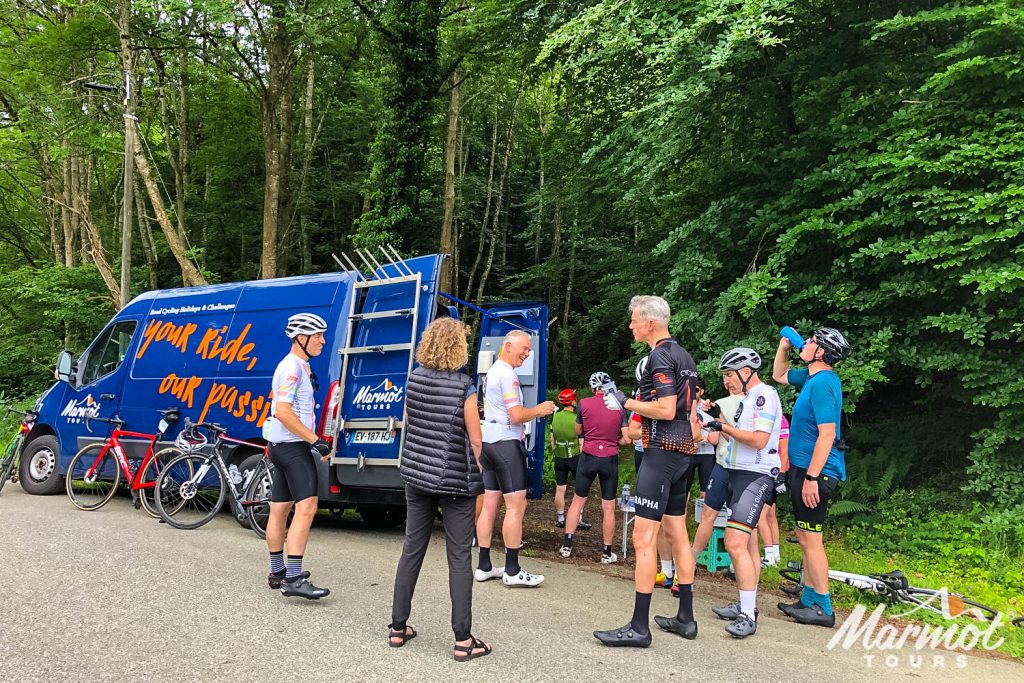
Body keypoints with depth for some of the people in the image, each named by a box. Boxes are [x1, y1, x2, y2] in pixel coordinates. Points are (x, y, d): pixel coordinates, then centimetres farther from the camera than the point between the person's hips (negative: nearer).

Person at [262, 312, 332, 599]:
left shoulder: (298, 366, 18)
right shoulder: (292, 367, -14)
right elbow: (282, 412, -23)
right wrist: (315, 440, -23)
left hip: (283, 445, 11)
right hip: (292, 446, -11)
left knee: (279, 509, 14)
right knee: (306, 507, -16)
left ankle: (277, 573, 24)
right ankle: (293, 579, -19)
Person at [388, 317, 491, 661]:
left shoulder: (414, 380, 0)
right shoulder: (464, 387, -15)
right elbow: (475, 442, -10)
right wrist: (478, 483, 1)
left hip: (416, 475, 5)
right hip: (455, 481, -5)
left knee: (412, 549, 14)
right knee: (459, 558, 2)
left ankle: (398, 627, 23)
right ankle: (463, 640, 7)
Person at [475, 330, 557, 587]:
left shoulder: (492, 371, 19)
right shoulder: (507, 374, -13)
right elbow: (517, 415, -18)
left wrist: (535, 411, 20)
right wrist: (540, 411, -2)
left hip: (489, 441, 10)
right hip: (507, 443, -10)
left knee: (489, 506, 10)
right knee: (516, 506, -6)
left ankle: (484, 566, 14)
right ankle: (512, 571, -2)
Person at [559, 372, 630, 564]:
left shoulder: (584, 404, -3)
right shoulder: (619, 407, -2)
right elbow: (626, 439, -3)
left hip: (588, 457, 0)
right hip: (610, 460, 0)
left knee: (578, 501, 13)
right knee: (608, 508, 7)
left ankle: (567, 545, 12)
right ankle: (607, 553, 12)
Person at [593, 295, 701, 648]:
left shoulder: (659, 356, -13)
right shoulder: (684, 356, 16)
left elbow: (666, 409, -22)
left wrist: (625, 402, -11)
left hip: (661, 451, -10)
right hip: (684, 452, 10)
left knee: (644, 538, -7)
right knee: (677, 534, 14)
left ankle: (639, 626, -4)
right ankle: (685, 618, 21)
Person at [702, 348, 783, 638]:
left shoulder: (765, 395, -13)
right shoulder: (748, 398, 17)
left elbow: (759, 440, -22)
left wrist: (724, 427, -15)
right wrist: (718, 424, 9)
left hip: (755, 476, -10)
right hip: (737, 473, 11)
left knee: (736, 543, -17)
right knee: (748, 544, 15)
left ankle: (748, 616, -14)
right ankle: (746, 605, 24)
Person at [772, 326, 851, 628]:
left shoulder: (823, 383, -18)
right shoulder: (812, 377, 11)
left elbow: (827, 434, -23)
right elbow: (779, 375, 31)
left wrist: (811, 477, -24)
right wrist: (784, 345, 17)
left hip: (814, 471, -10)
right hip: (804, 468, 10)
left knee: (810, 539, -4)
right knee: (806, 538, 16)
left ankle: (822, 608, 5)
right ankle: (808, 600, 25)